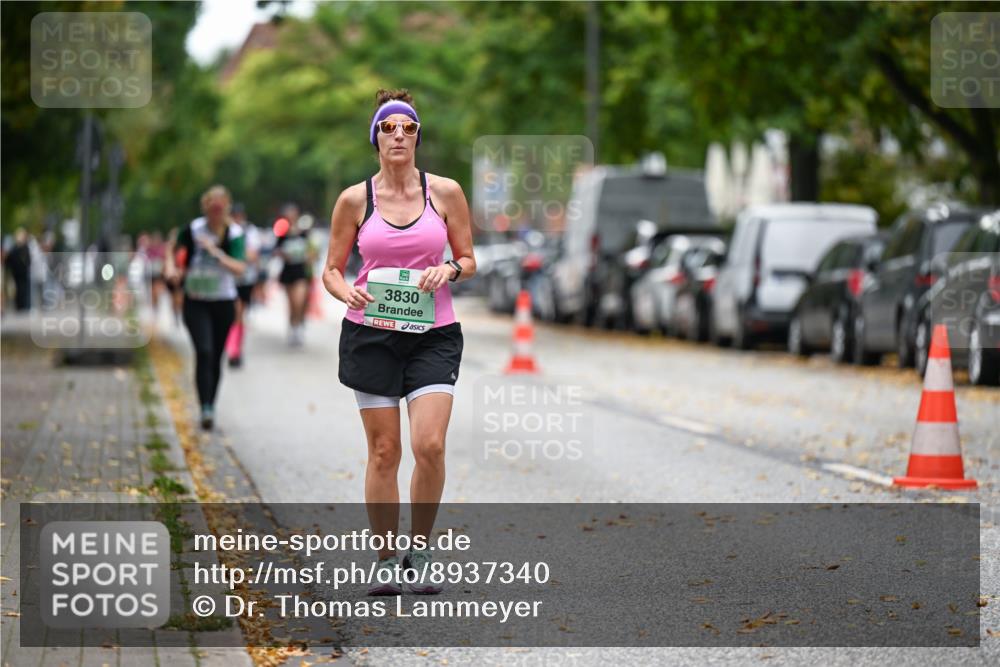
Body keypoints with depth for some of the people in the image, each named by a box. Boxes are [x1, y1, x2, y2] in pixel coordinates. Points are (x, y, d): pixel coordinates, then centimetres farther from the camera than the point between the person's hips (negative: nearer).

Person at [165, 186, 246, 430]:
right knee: (204, 352, -19)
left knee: (216, 358, 8)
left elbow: (239, 269, -18)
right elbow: (174, 250, 14)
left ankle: (211, 409, 24)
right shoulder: (193, 230, -5)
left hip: (224, 302, 1)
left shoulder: (234, 234, -7)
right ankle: (205, 409, -24)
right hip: (196, 302, -1)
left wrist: (216, 252, -28)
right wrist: (171, 267, -6)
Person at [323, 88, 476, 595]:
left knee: (430, 444, -14)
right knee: (384, 450, 0)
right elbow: (331, 269, 8)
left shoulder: (445, 192, 3)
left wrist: (449, 270, -12)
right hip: (370, 333, 0)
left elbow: (468, 261, 10)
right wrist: (348, 292, -13)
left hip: (433, 332, 0)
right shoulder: (354, 200, 2)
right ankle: (386, 563, 11)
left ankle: (420, 553, 5)